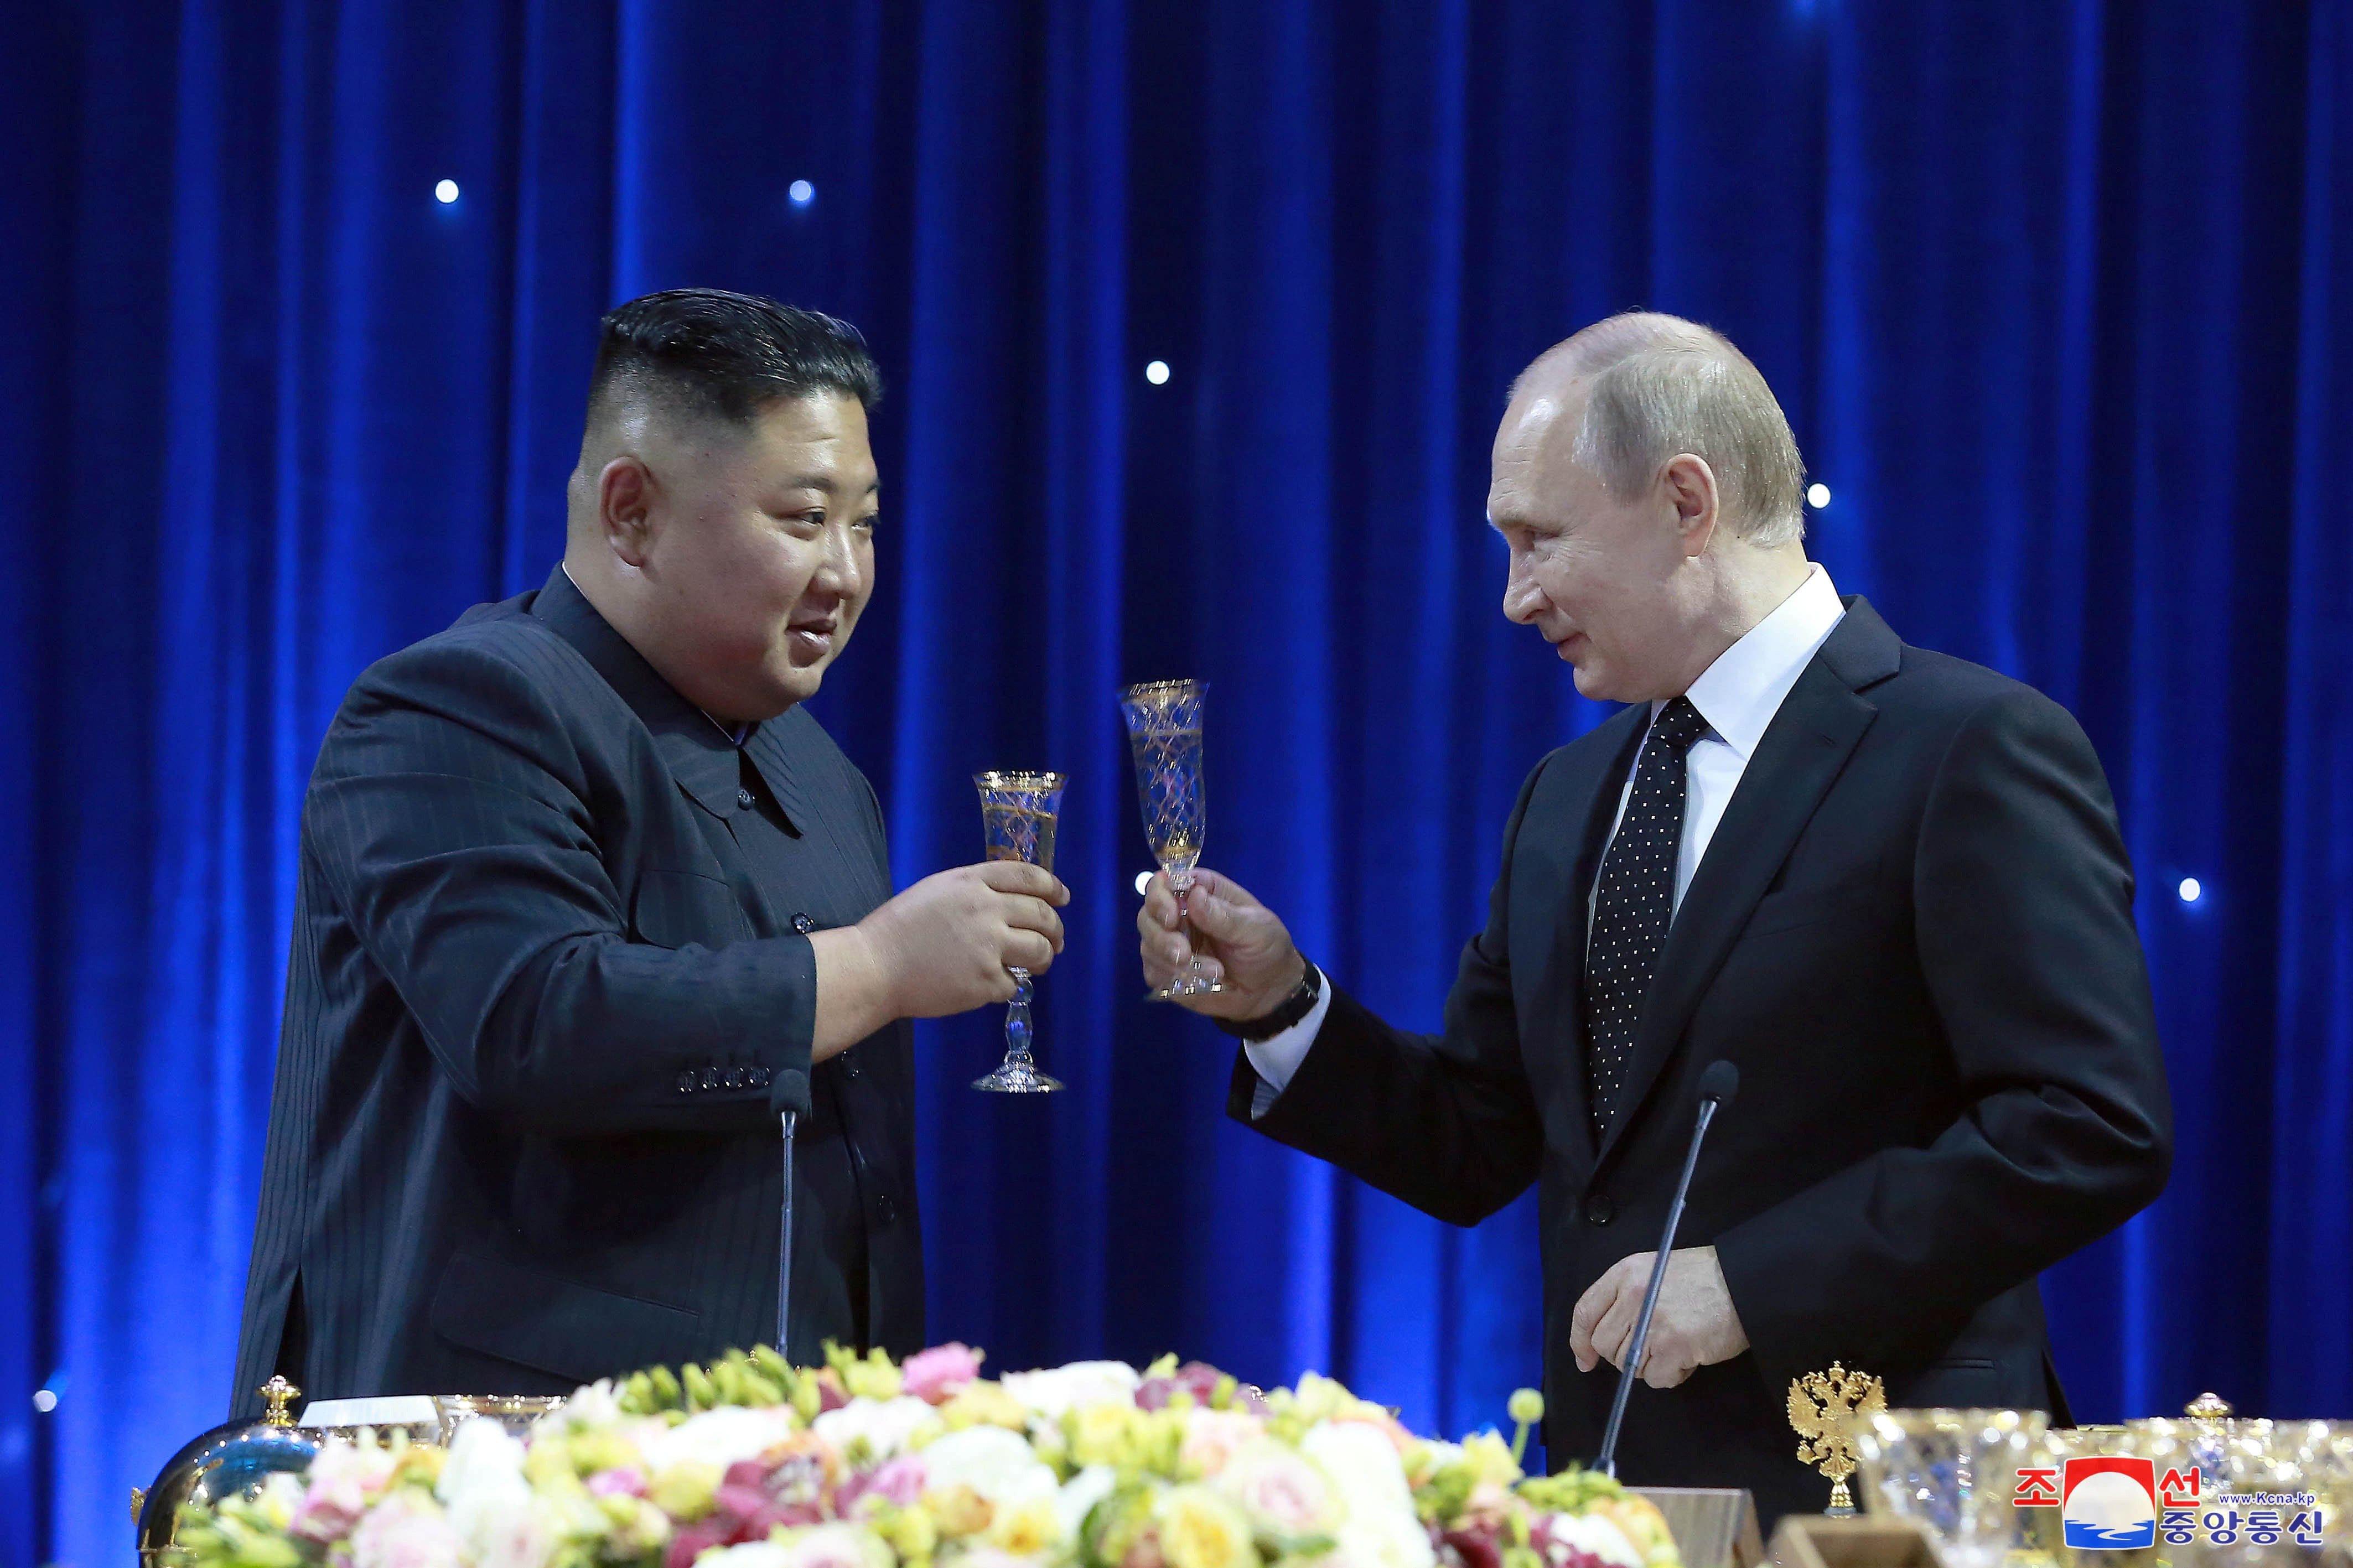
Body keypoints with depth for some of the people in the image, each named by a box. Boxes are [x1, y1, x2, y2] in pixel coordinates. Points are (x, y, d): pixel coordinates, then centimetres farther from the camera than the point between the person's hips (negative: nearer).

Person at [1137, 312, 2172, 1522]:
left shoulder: (1972, 749, -9)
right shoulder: (1564, 800, 15)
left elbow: (2094, 1127, -16)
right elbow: (1477, 1153, 17)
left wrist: (1751, 1282, -18)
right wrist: (1281, 1005, 1)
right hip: (1608, 1493, 6)